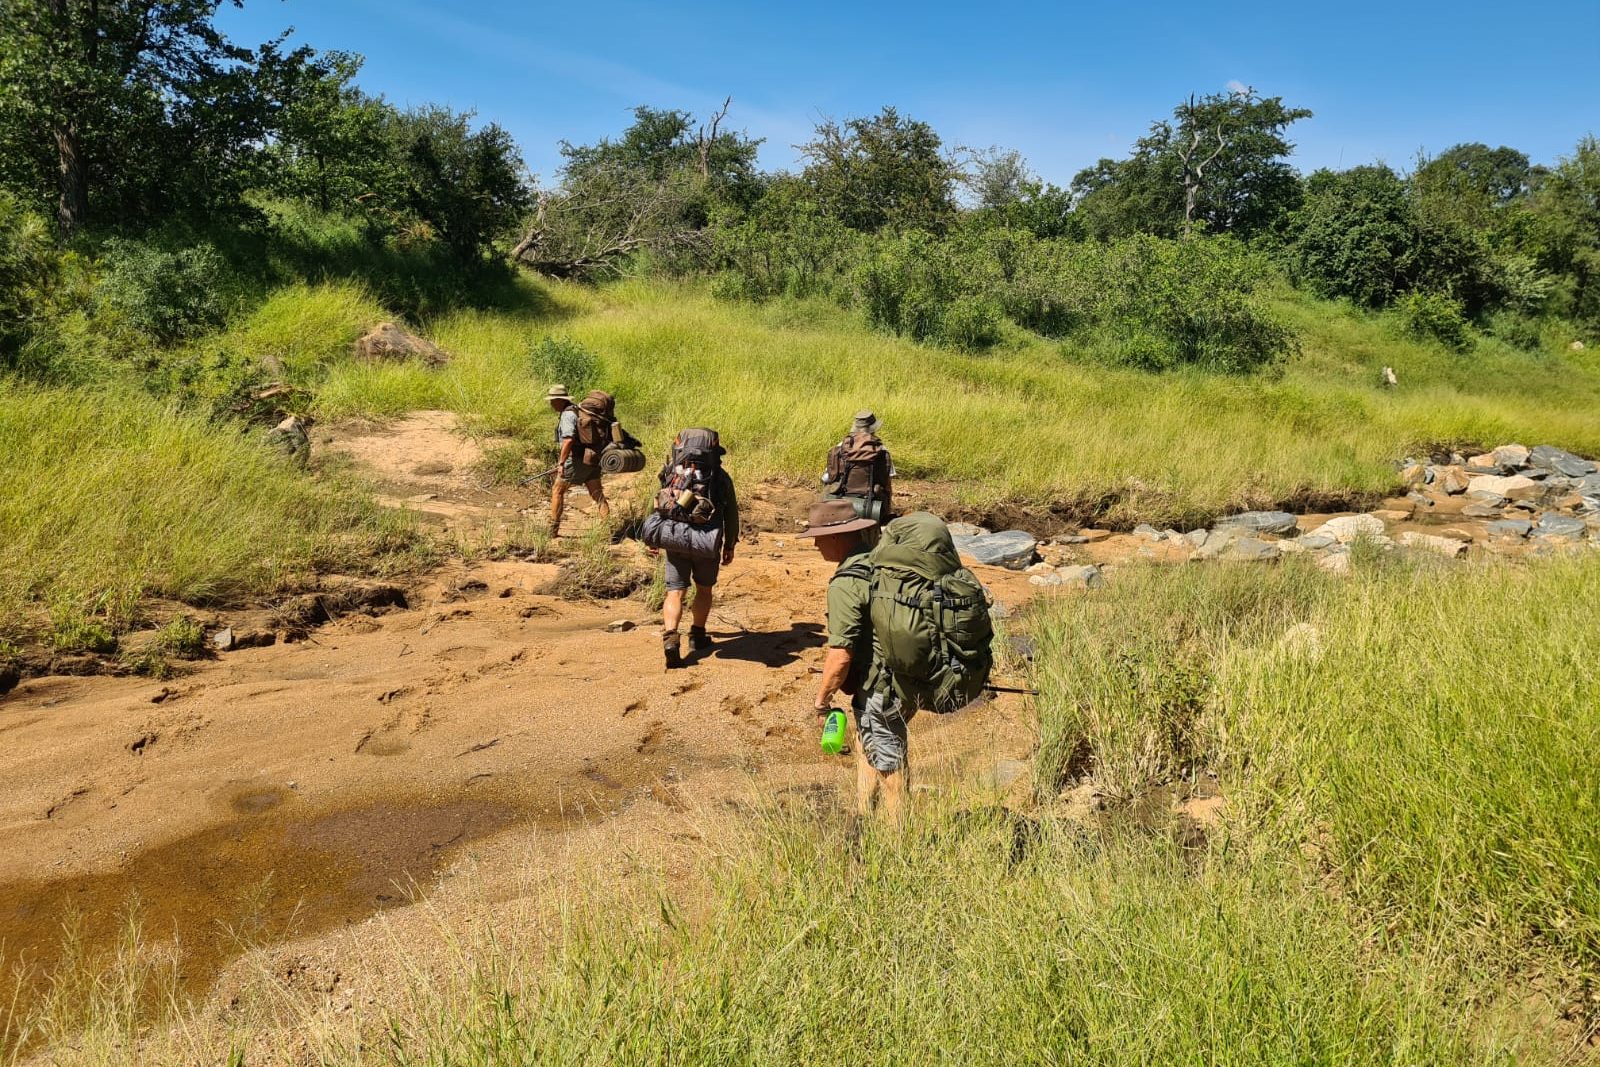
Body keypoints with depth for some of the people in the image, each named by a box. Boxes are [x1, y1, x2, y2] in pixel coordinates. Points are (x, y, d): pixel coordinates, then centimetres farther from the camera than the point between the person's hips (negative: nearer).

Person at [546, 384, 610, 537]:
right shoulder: (578, 410, 14)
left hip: (577, 460, -8)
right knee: (597, 495, 6)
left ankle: (553, 529, 11)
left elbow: (568, 440, -29)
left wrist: (561, 463, -25)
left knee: (557, 490, 7)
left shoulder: (567, 415, -15)